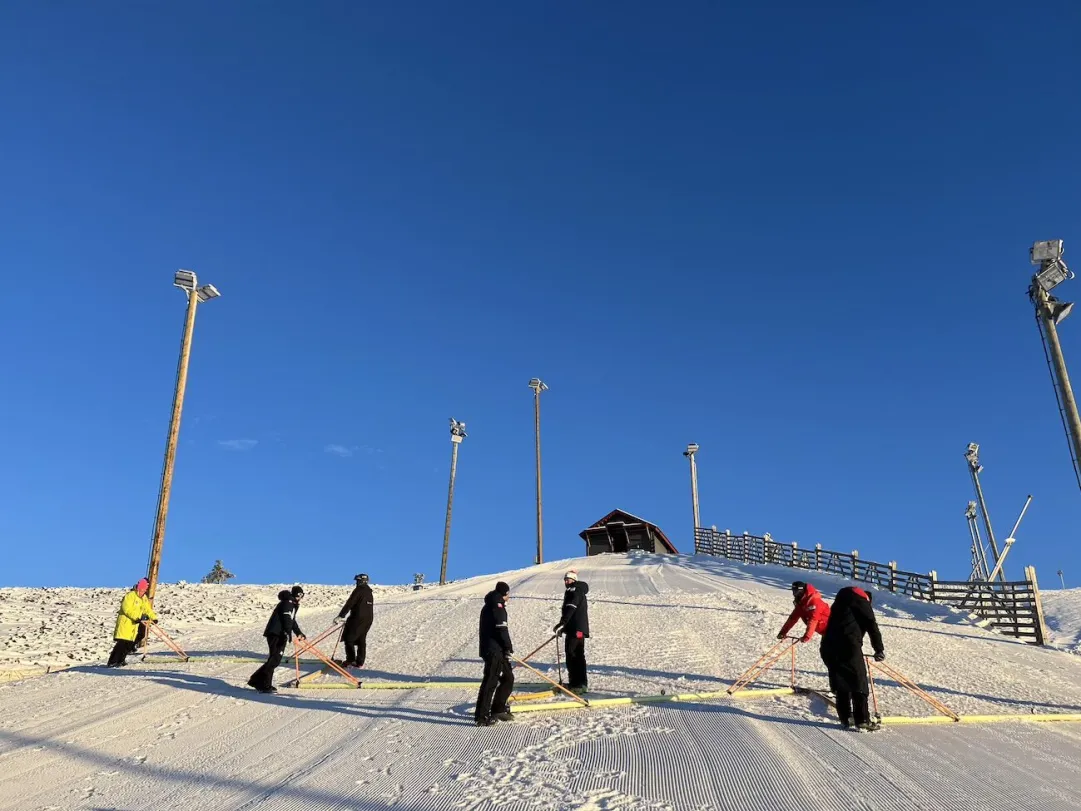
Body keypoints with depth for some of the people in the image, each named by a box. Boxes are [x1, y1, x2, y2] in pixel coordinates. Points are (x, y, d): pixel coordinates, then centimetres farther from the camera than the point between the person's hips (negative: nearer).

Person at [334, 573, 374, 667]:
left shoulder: (358, 590, -9)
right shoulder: (369, 592, 15)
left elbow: (349, 604, -15)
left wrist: (340, 616, -14)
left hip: (357, 619, -8)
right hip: (368, 620, 8)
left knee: (349, 639, 2)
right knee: (361, 640, 12)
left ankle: (350, 661, -2)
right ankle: (360, 662, 11)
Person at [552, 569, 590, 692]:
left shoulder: (576, 591, -11)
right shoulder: (571, 592, 21)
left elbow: (570, 609, -23)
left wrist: (562, 623, -28)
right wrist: (564, 626, 27)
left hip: (577, 629, -11)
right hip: (572, 629, 11)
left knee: (576, 655, -10)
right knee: (571, 655, 14)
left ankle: (581, 684, -9)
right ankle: (574, 682, 21)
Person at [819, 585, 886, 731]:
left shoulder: (841, 601, 29)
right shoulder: (862, 601, 7)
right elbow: (872, 626, 2)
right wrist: (879, 649, 8)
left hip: (828, 646, 7)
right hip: (849, 646, -7)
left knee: (840, 684, 14)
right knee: (859, 683, -2)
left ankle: (846, 718, 14)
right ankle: (862, 721, -4)